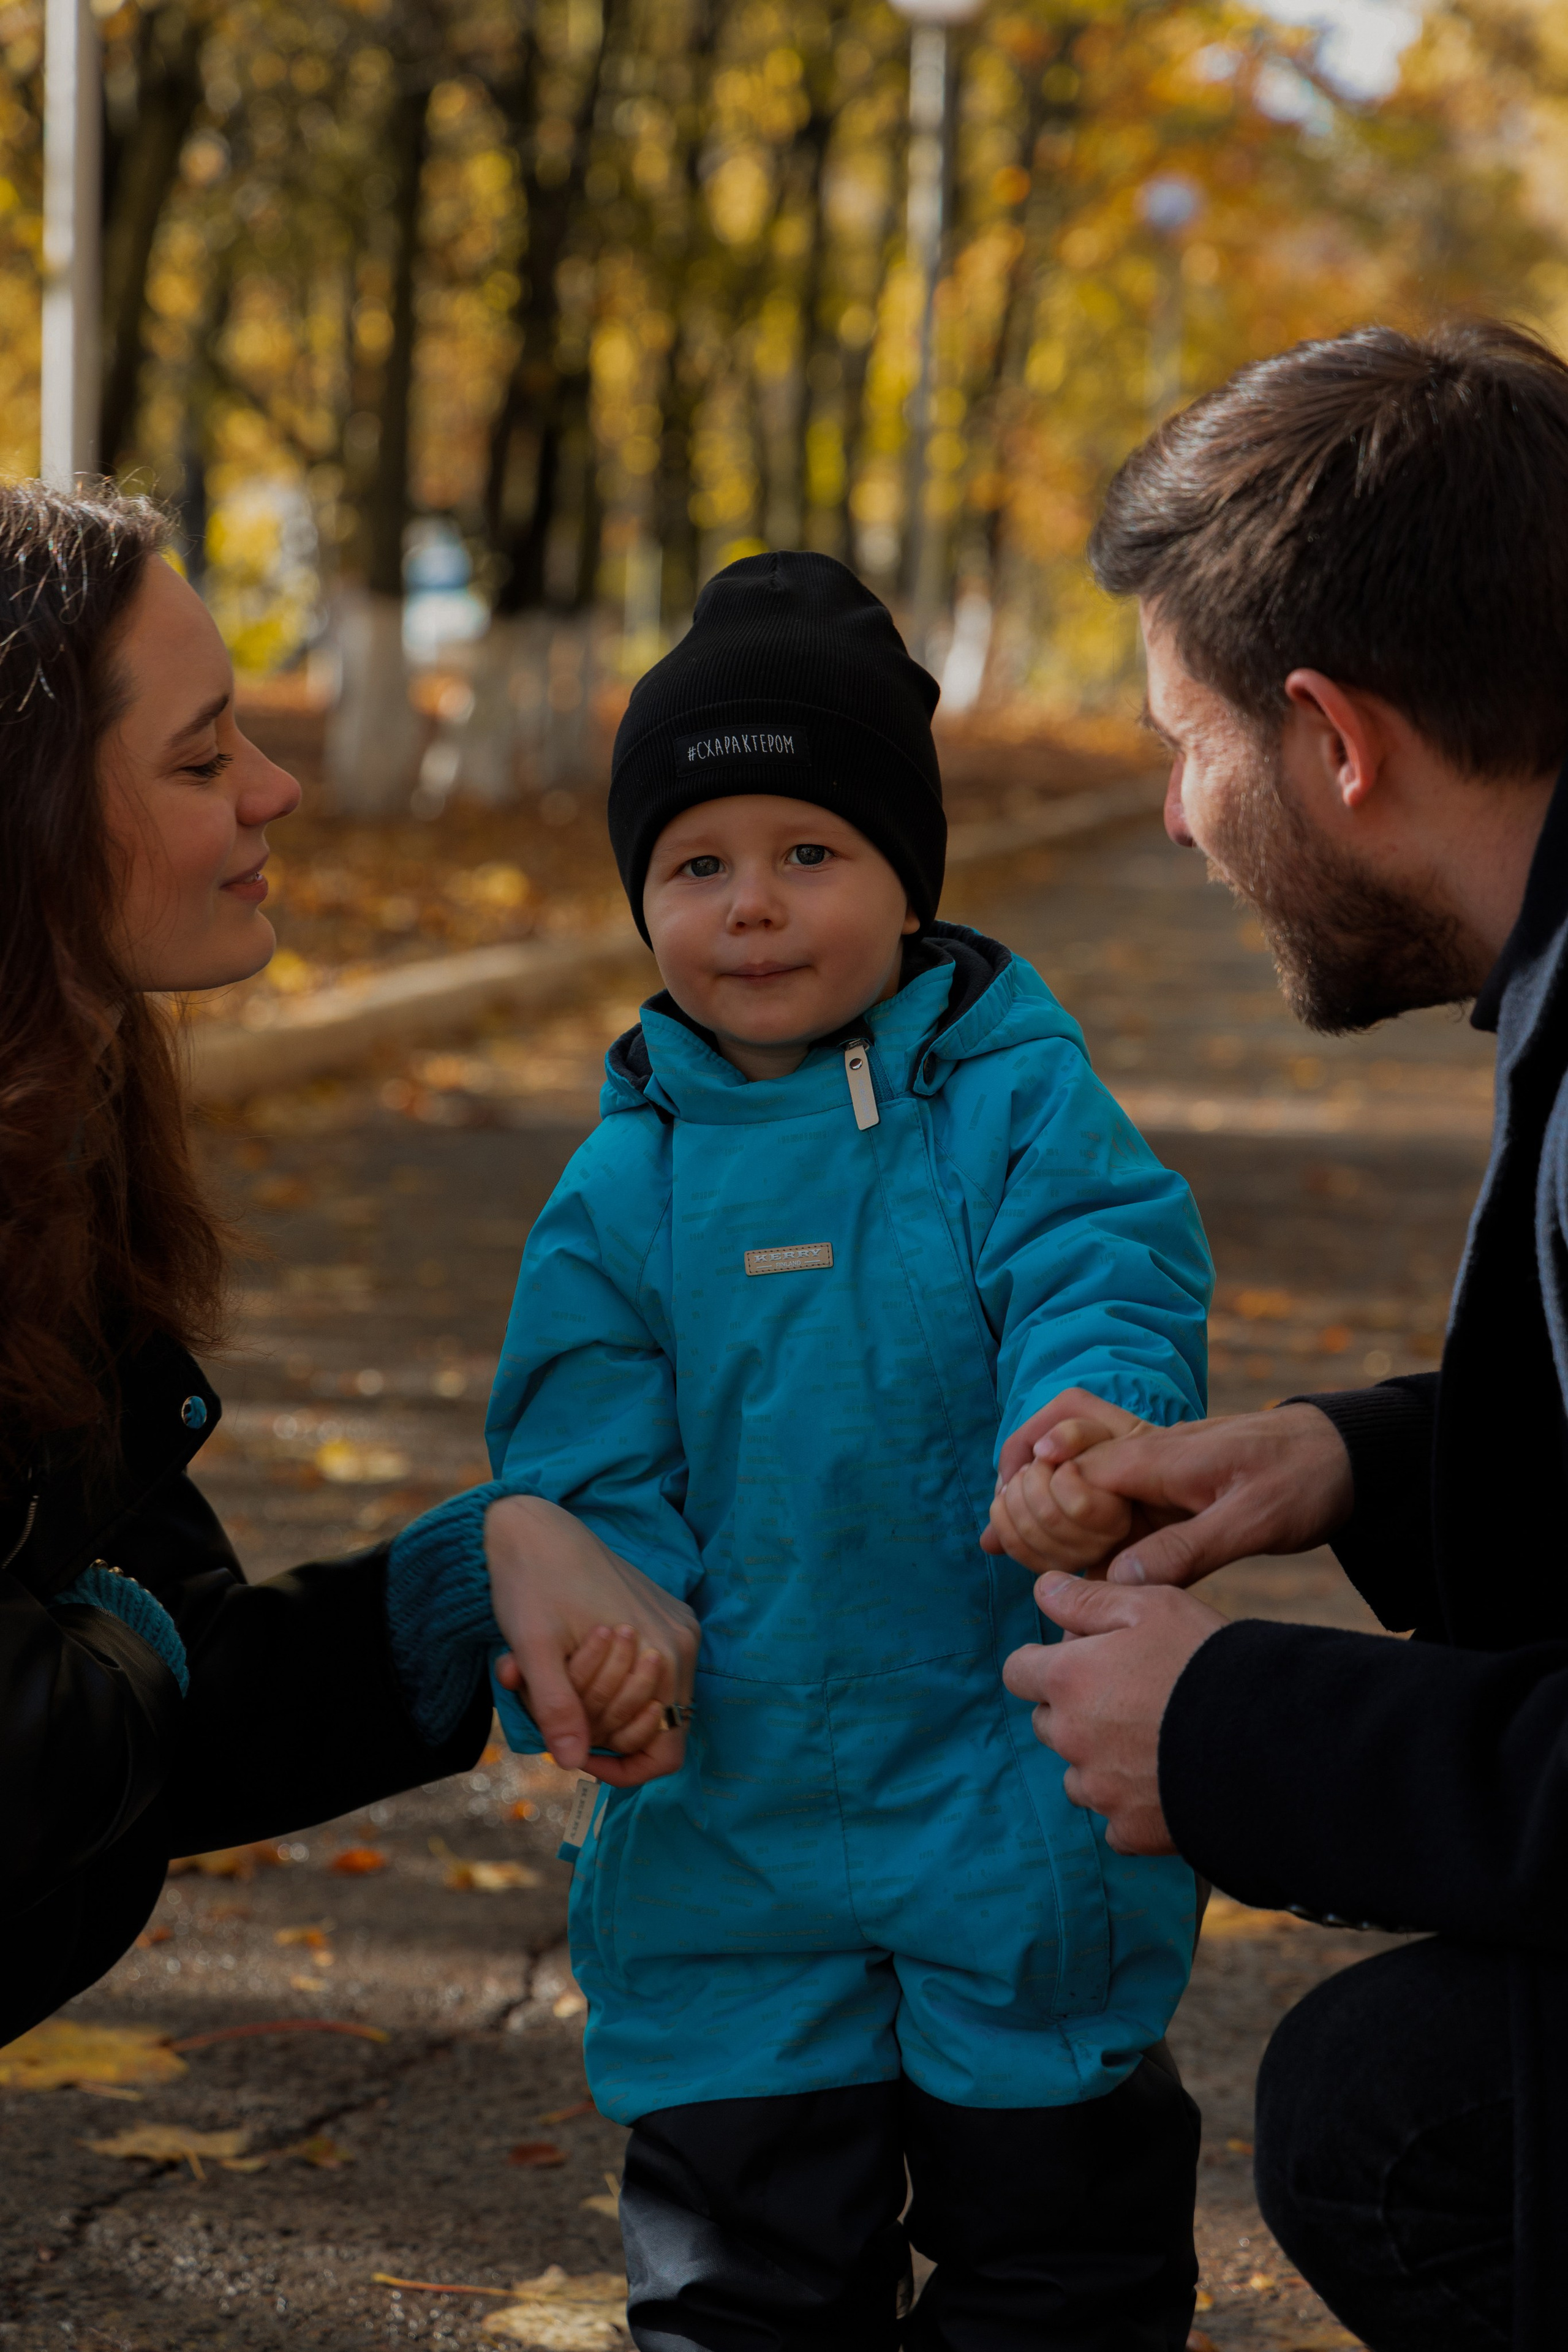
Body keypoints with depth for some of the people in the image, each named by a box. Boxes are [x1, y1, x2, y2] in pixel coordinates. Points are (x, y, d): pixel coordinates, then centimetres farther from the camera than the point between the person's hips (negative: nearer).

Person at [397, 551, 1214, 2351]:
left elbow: (1106, 1288, -20)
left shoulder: (1014, 1101, -4)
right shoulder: (624, 1186, 3)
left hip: (1014, 1791, -2)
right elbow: (591, 1464, 2)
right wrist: (589, 1616, -19)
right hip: (736, 1824, 2)